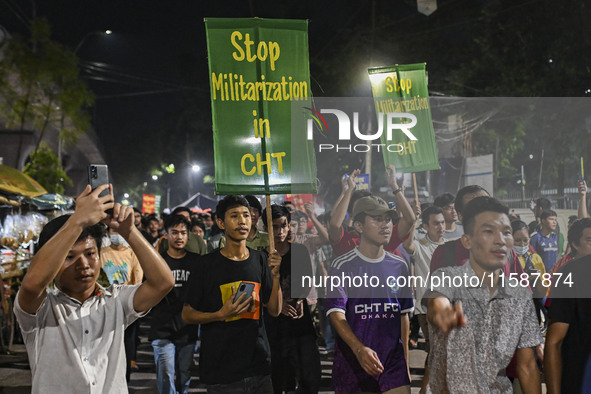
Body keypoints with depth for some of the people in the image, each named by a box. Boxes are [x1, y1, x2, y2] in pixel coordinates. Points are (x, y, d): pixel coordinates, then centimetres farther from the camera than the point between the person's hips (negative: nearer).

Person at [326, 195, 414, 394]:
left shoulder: (399, 266, 8)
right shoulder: (343, 266, -5)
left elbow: (403, 316, 13)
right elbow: (336, 314, -13)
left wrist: (406, 364, 12)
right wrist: (359, 349, -28)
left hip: (394, 366, 3)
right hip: (352, 368, -3)